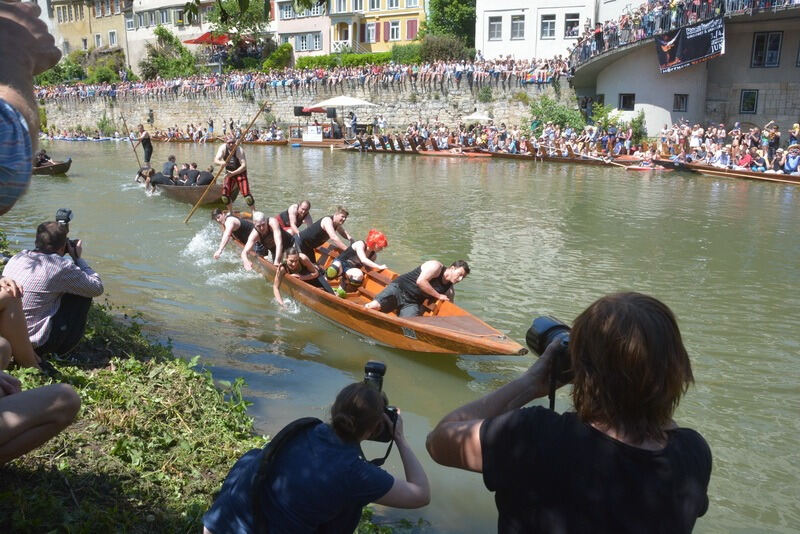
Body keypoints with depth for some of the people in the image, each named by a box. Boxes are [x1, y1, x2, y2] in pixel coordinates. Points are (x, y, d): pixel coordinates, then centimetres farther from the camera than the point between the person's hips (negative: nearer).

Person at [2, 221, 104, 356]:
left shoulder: (16, 258, 3)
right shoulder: (61, 267, -16)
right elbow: (97, 288, -4)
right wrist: (78, 258, 6)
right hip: (38, 344, -7)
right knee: (84, 293, 6)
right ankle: (63, 348, 12)